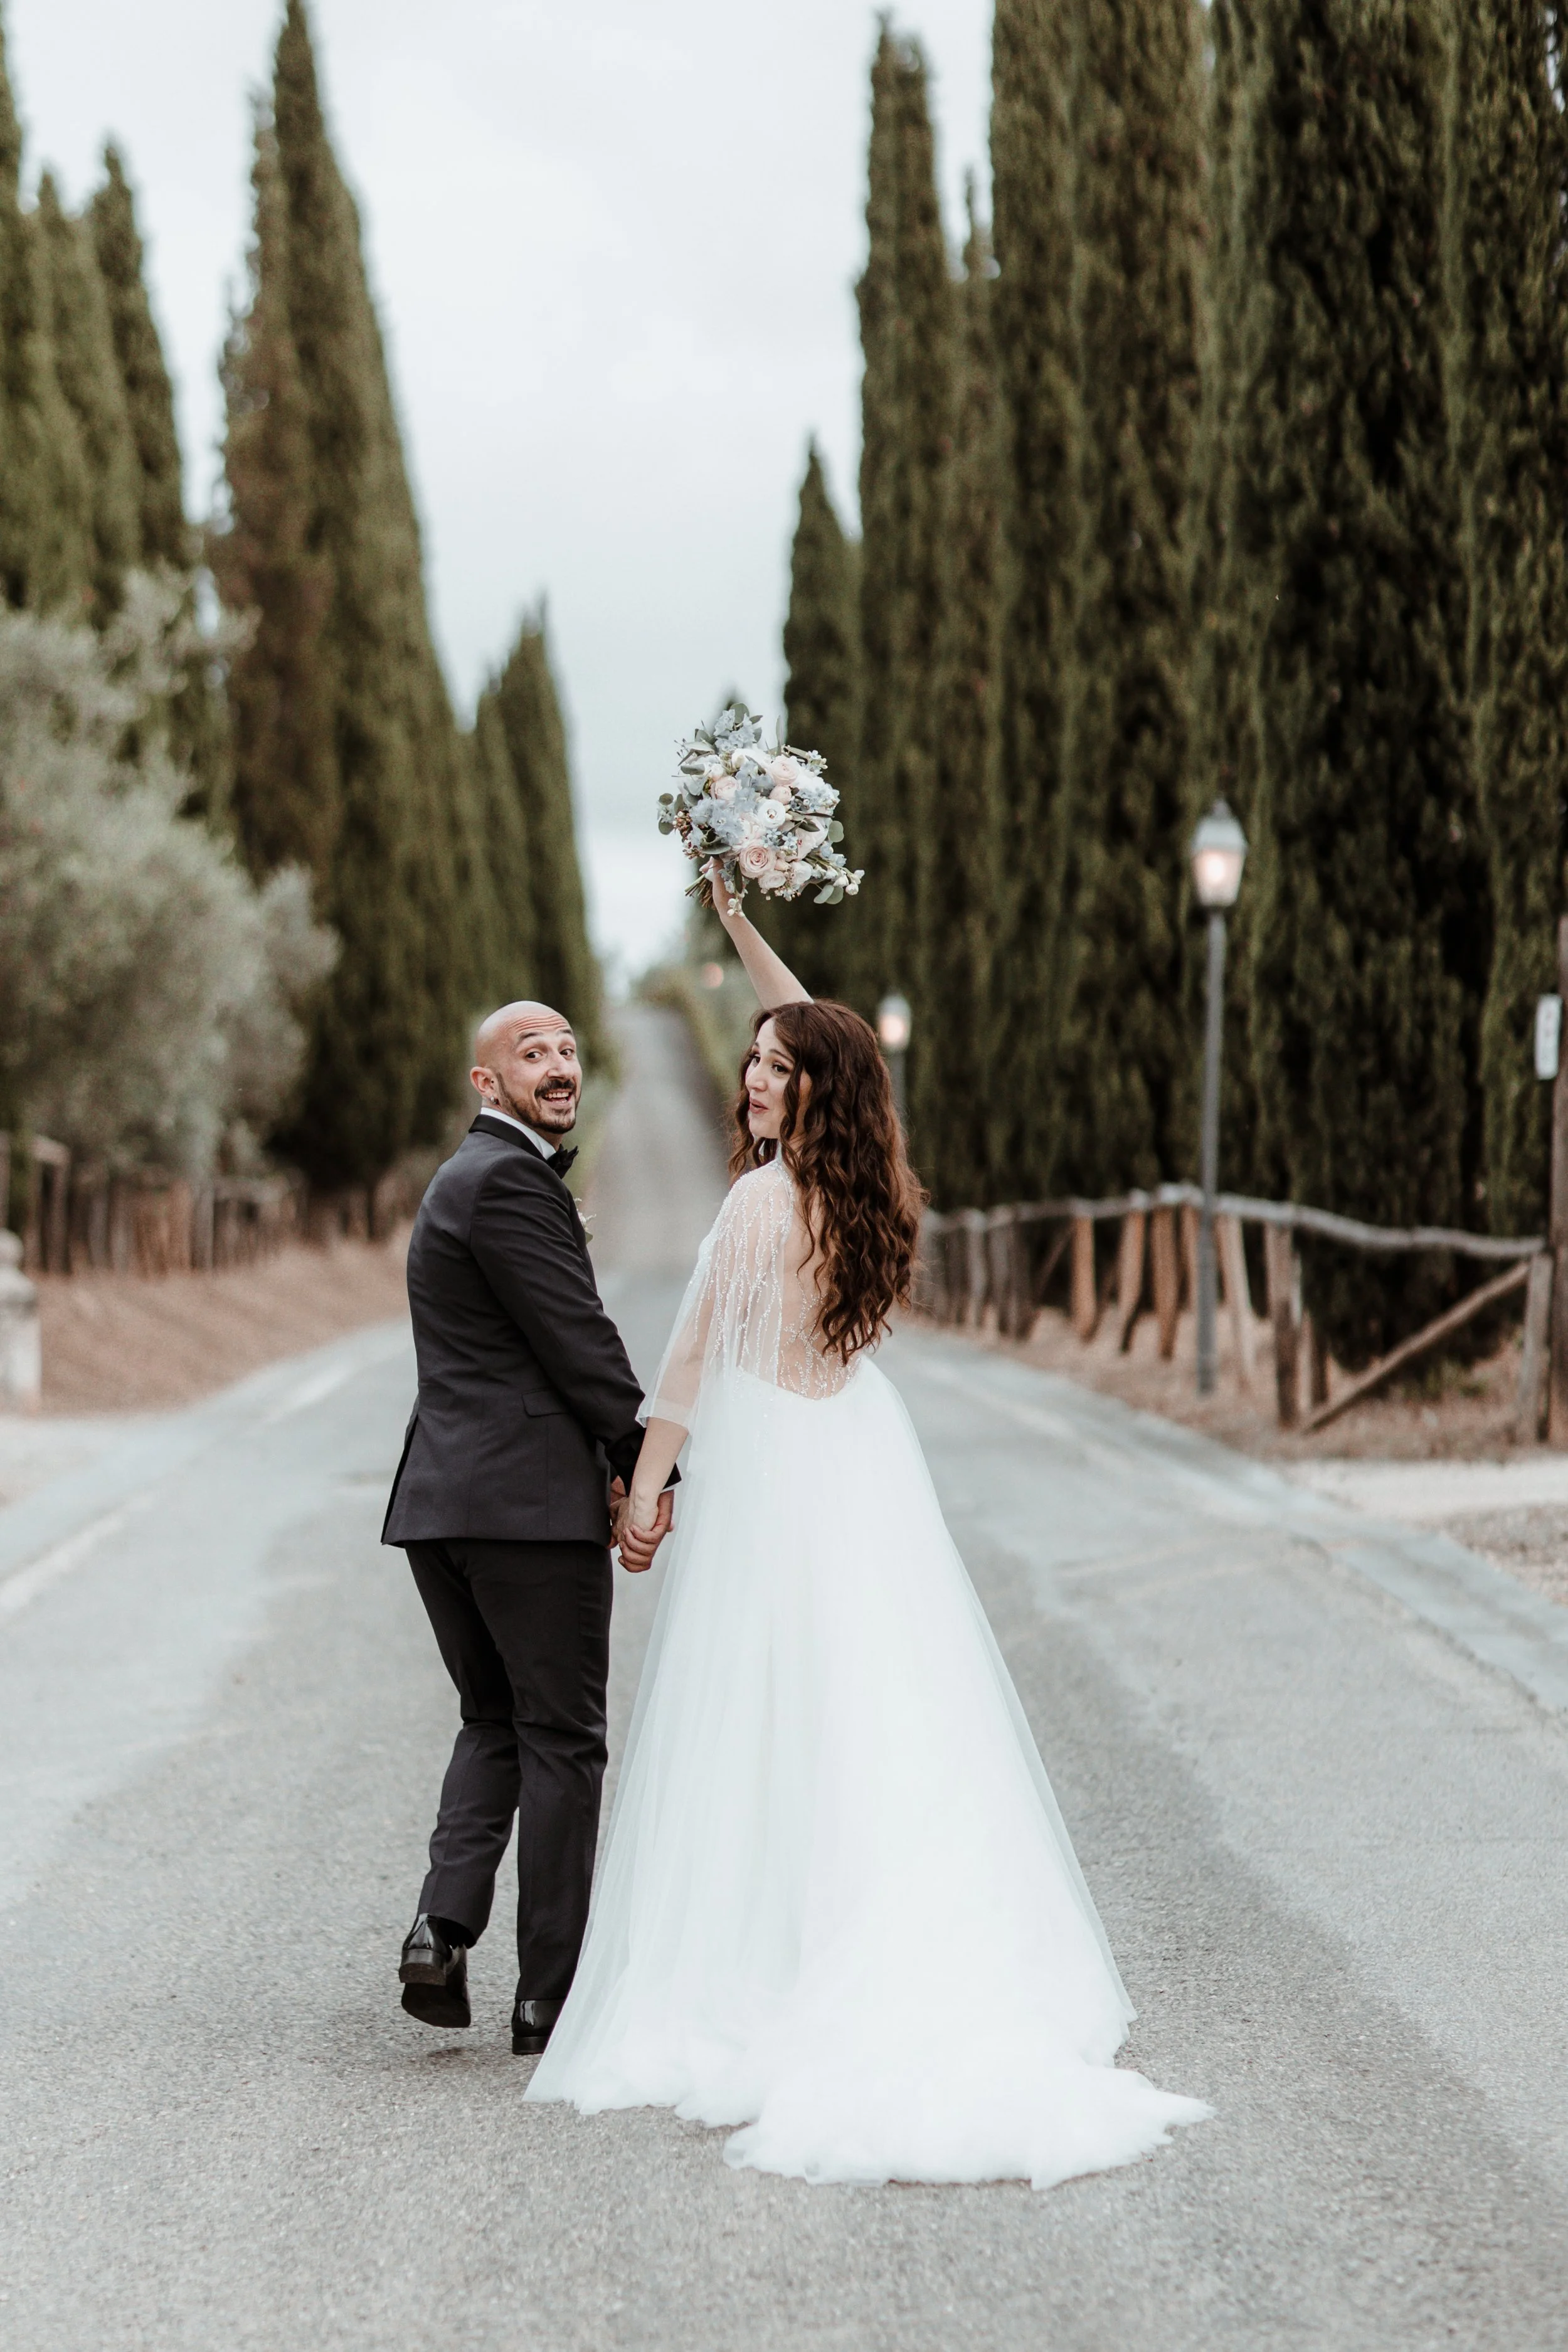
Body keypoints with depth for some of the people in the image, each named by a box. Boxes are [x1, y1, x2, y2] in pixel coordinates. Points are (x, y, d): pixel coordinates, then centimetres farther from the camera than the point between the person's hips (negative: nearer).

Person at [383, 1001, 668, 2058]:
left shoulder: (465, 1179, 21)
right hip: (530, 1503, -9)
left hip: (443, 1500, 9)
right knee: (562, 1741, 0)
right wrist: (649, 1472, -6)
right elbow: (578, 1339, -14)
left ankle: (445, 1926, -1)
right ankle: (550, 1997, 4)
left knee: (494, 1723, 17)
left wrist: (607, 1465, 9)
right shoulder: (509, 1181, -11)